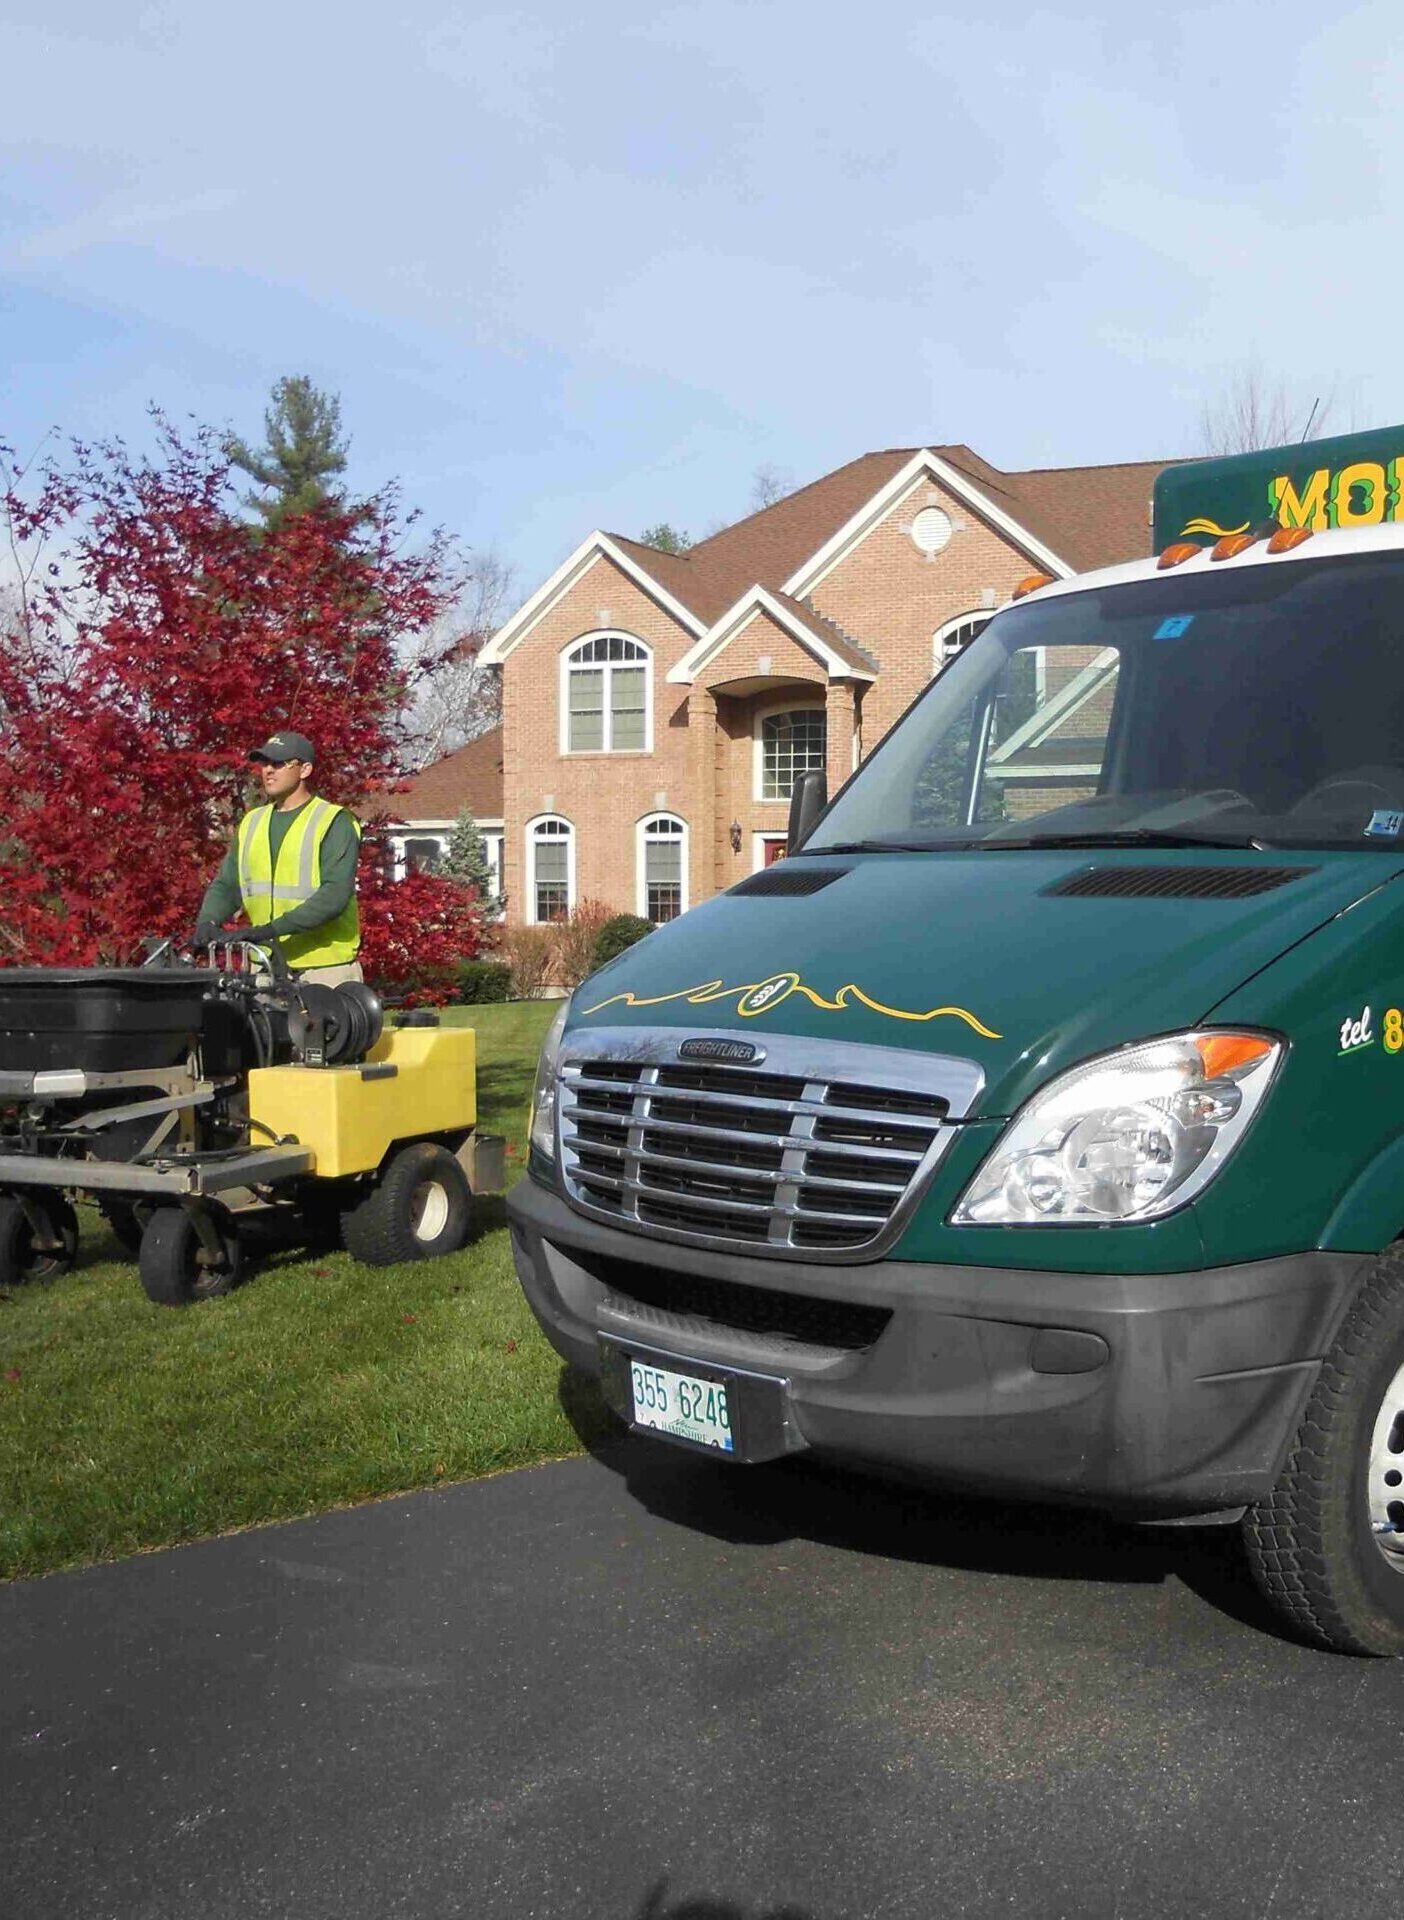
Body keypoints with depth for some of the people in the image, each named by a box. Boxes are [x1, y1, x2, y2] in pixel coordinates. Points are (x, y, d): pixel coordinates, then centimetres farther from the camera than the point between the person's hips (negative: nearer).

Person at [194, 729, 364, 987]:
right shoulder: (252, 822, 16)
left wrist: (275, 928, -24)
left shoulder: (334, 823, -4)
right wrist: (208, 920, -6)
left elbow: (335, 894, -16)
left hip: (325, 968, -5)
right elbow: (226, 884, 16)